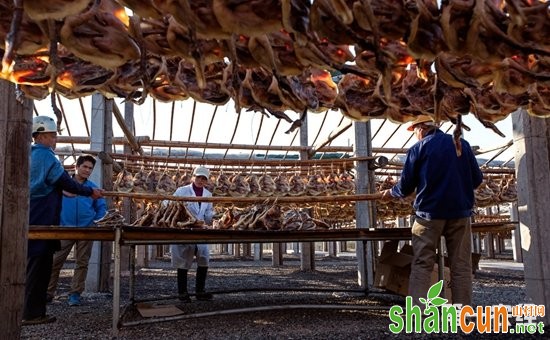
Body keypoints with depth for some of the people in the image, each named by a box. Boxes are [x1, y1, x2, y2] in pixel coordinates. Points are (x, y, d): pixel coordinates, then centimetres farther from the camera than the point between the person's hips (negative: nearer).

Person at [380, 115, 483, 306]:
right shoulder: (462, 144, 8)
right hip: (460, 212, 3)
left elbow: (406, 186, -1)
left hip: (430, 212, -3)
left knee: (421, 265, 1)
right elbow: (477, 179, 12)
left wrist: (391, 193, 19)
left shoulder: (418, 148, -1)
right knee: (461, 265, 7)